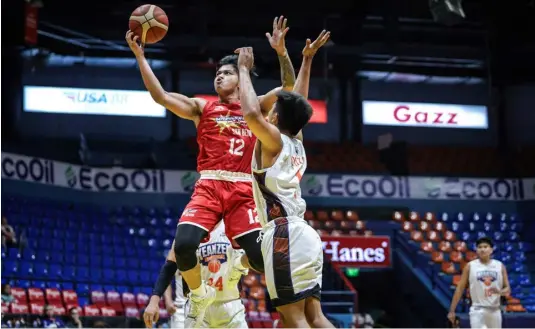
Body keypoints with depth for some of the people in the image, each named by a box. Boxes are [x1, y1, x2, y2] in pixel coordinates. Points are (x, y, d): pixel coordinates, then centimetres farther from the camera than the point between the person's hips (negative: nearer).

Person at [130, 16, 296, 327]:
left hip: (243, 190, 0)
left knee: (261, 258, -17)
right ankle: (200, 294, 5)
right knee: (183, 245, -22)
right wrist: (139, 55, 2)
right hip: (209, 187, 0)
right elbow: (159, 95, 6)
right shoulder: (202, 108, 16)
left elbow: (289, 87, 10)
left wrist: (281, 50, -4)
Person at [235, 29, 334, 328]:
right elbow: (298, 104, 34)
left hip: (284, 235, -8)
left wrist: (245, 69, -6)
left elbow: (251, 113, -19)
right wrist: (307, 59, 38)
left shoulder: (274, 140, -1)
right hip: (303, 235, 8)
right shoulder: (297, 143, 19)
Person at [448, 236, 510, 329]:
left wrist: (499, 292, -17)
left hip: (494, 310, 3)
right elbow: (460, 288, 1)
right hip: (478, 310, -3)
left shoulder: (500, 266, 5)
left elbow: (507, 289, 7)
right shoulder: (470, 266, 0)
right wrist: (452, 311, -3)